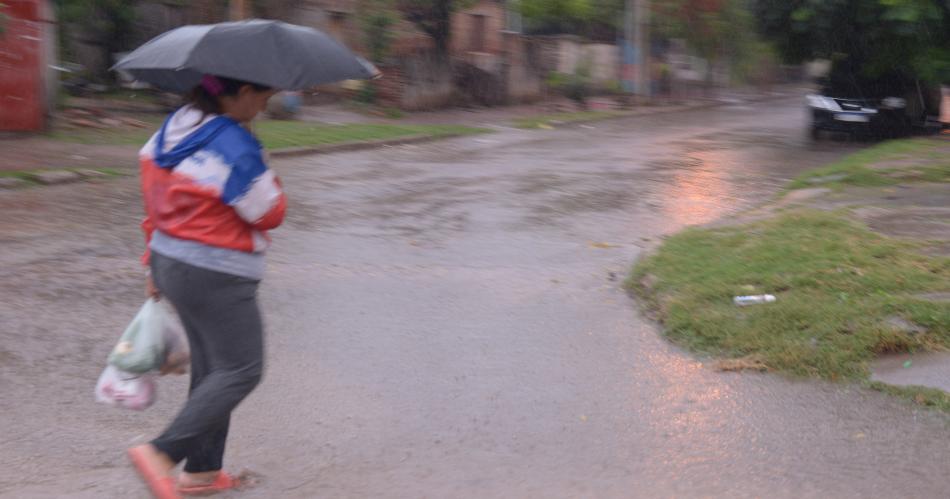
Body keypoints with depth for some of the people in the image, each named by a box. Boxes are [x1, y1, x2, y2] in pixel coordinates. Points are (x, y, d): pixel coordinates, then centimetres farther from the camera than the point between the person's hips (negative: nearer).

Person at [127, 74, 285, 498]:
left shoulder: (174, 127, 6)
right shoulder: (235, 146, -22)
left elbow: (153, 197, 12)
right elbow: (269, 213, -12)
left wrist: (155, 262, 20)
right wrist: (265, 176, 5)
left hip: (171, 264, 9)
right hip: (217, 278, -9)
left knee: (211, 368, 17)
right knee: (240, 371, 0)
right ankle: (162, 453, -6)